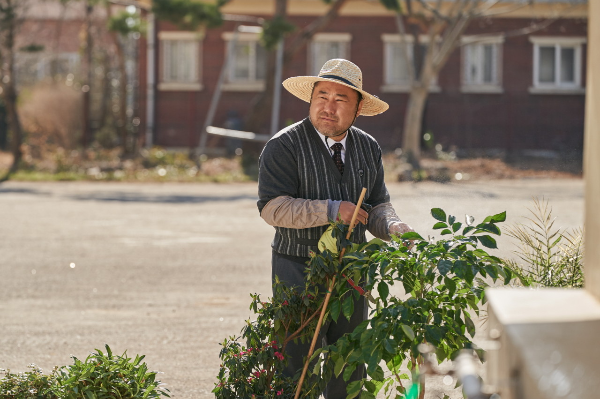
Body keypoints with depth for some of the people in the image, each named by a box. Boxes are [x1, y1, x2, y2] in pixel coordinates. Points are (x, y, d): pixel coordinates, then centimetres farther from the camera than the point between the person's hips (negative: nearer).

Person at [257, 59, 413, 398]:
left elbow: (377, 206, 10)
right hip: (299, 271, -5)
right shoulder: (284, 146, -10)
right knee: (296, 368, -5)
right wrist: (331, 210, -23)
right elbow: (273, 207, -18)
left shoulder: (368, 148, 9)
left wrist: (392, 227, -13)